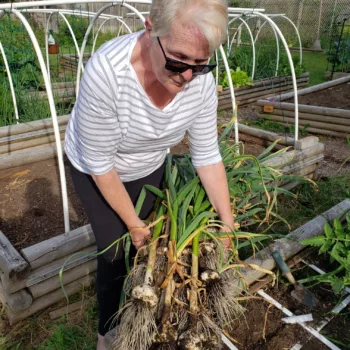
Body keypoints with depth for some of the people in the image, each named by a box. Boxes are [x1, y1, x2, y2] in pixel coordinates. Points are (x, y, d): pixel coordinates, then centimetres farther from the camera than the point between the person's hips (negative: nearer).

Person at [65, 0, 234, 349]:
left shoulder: (201, 82, -25)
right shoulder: (106, 71, -39)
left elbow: (207, 156, -14)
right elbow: (99, 163, -28)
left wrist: (227, 224, -10)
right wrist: (133, 222, -17)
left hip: (149, 169, 4)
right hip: (95, 171, -3)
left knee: (144, 244, 13)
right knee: (115, 249, -1)